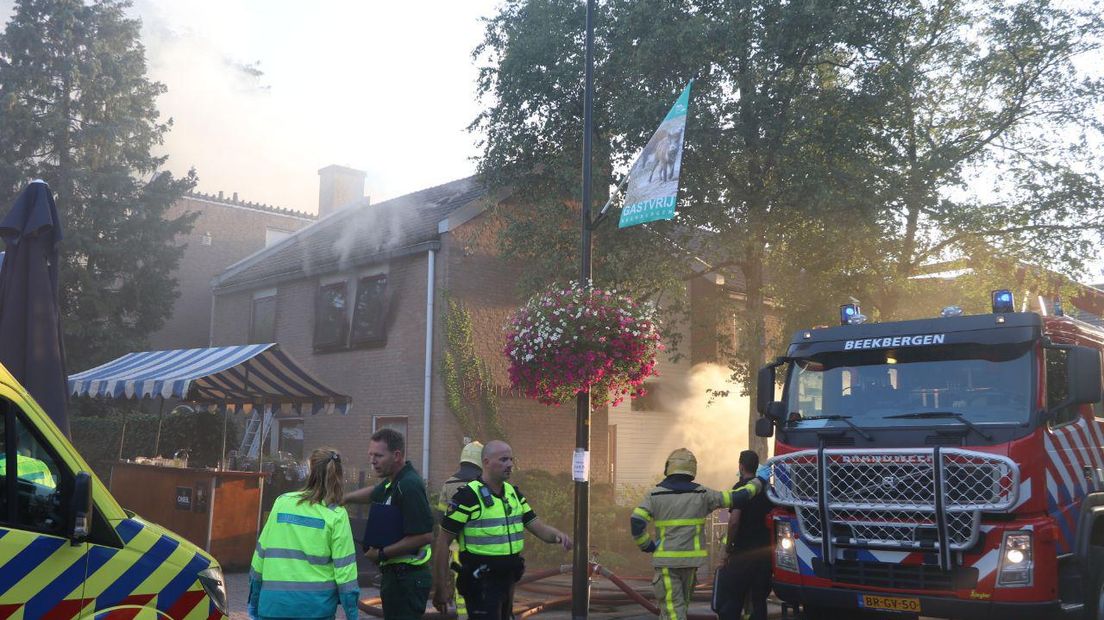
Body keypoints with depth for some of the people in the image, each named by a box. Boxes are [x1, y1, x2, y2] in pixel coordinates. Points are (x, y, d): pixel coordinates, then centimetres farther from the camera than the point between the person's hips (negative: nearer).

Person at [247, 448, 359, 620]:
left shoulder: (282, 502, 2)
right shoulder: (336, 515, -4)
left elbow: (261, 552, 5)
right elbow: (344, 568, -6)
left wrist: (254, 600, 15)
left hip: (275, 602, 2)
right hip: (317, 605, -1)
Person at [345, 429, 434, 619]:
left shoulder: (409, 486, -20)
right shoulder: (392, 482, 9)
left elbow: (425, 536, -25)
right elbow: (374, 493, 32)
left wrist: (382, 554, -18)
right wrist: (343, 499, 17)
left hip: (407, 578, -10)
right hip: (394, 573, 10)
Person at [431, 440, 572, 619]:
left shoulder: (513, 493, 8)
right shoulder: (468, 496, -15)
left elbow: (538, 527, 8)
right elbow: (443, 541, -12)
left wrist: (558, 535, -14)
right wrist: (441, 584, -14)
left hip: (508, 578, 8)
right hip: (481, 580, -7)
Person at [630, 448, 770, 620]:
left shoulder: (655, 495, -3)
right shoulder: (702, 494, 2)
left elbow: (636, 522, -14)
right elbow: (737, 498, 3)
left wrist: (647, 546, 0)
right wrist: (759, 480, 16)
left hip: (665, 560, -3)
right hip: (691, 560, 3)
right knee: (681, 604, 20)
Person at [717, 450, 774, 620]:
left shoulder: (740, 487, -10)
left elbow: (734, 521, -18)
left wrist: (728, 547, -9)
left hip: (743, 551, -5)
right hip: (765, 552, 6)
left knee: (733, 600, 0)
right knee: (759, 599, 10)